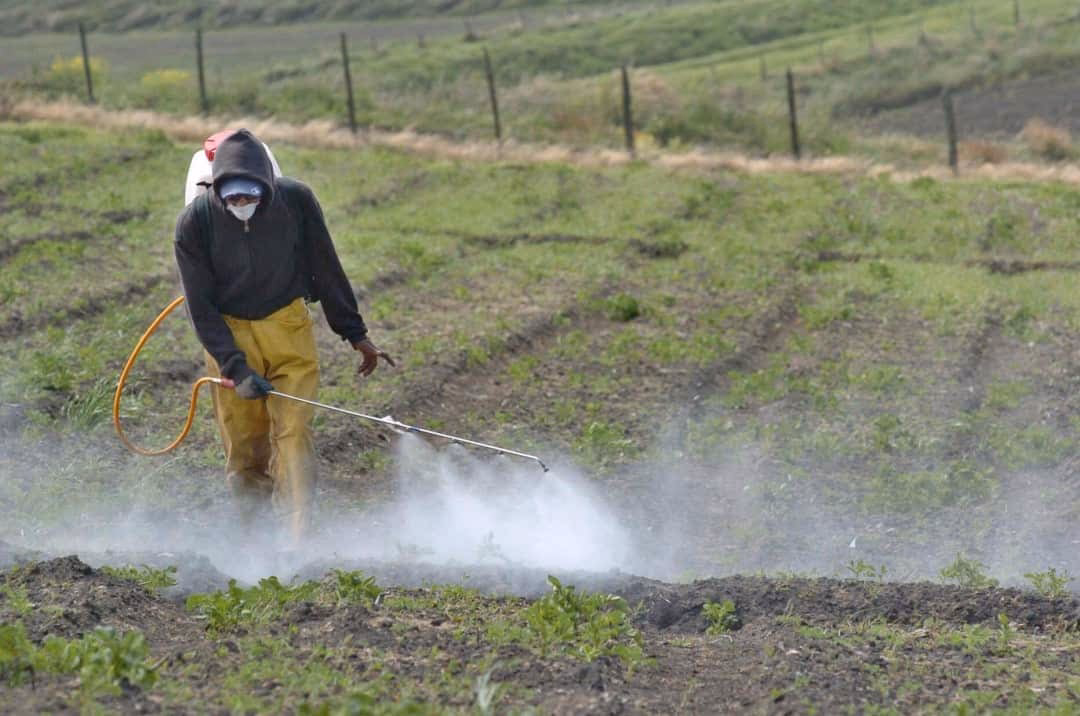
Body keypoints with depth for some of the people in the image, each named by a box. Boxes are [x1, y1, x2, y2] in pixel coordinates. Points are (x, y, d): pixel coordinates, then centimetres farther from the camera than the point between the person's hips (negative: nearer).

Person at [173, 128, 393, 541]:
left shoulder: (296, 201, -16)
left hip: (288, 326, 0)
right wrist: (235, 367, -21)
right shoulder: (194, 224, -18)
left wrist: (354, 333, 3)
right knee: (243, 444, 2)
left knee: (292, 430, -13)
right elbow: (201, 308, -13)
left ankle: (300, 536, -17)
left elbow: (326, 271, -2)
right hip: (228, 333, 0)